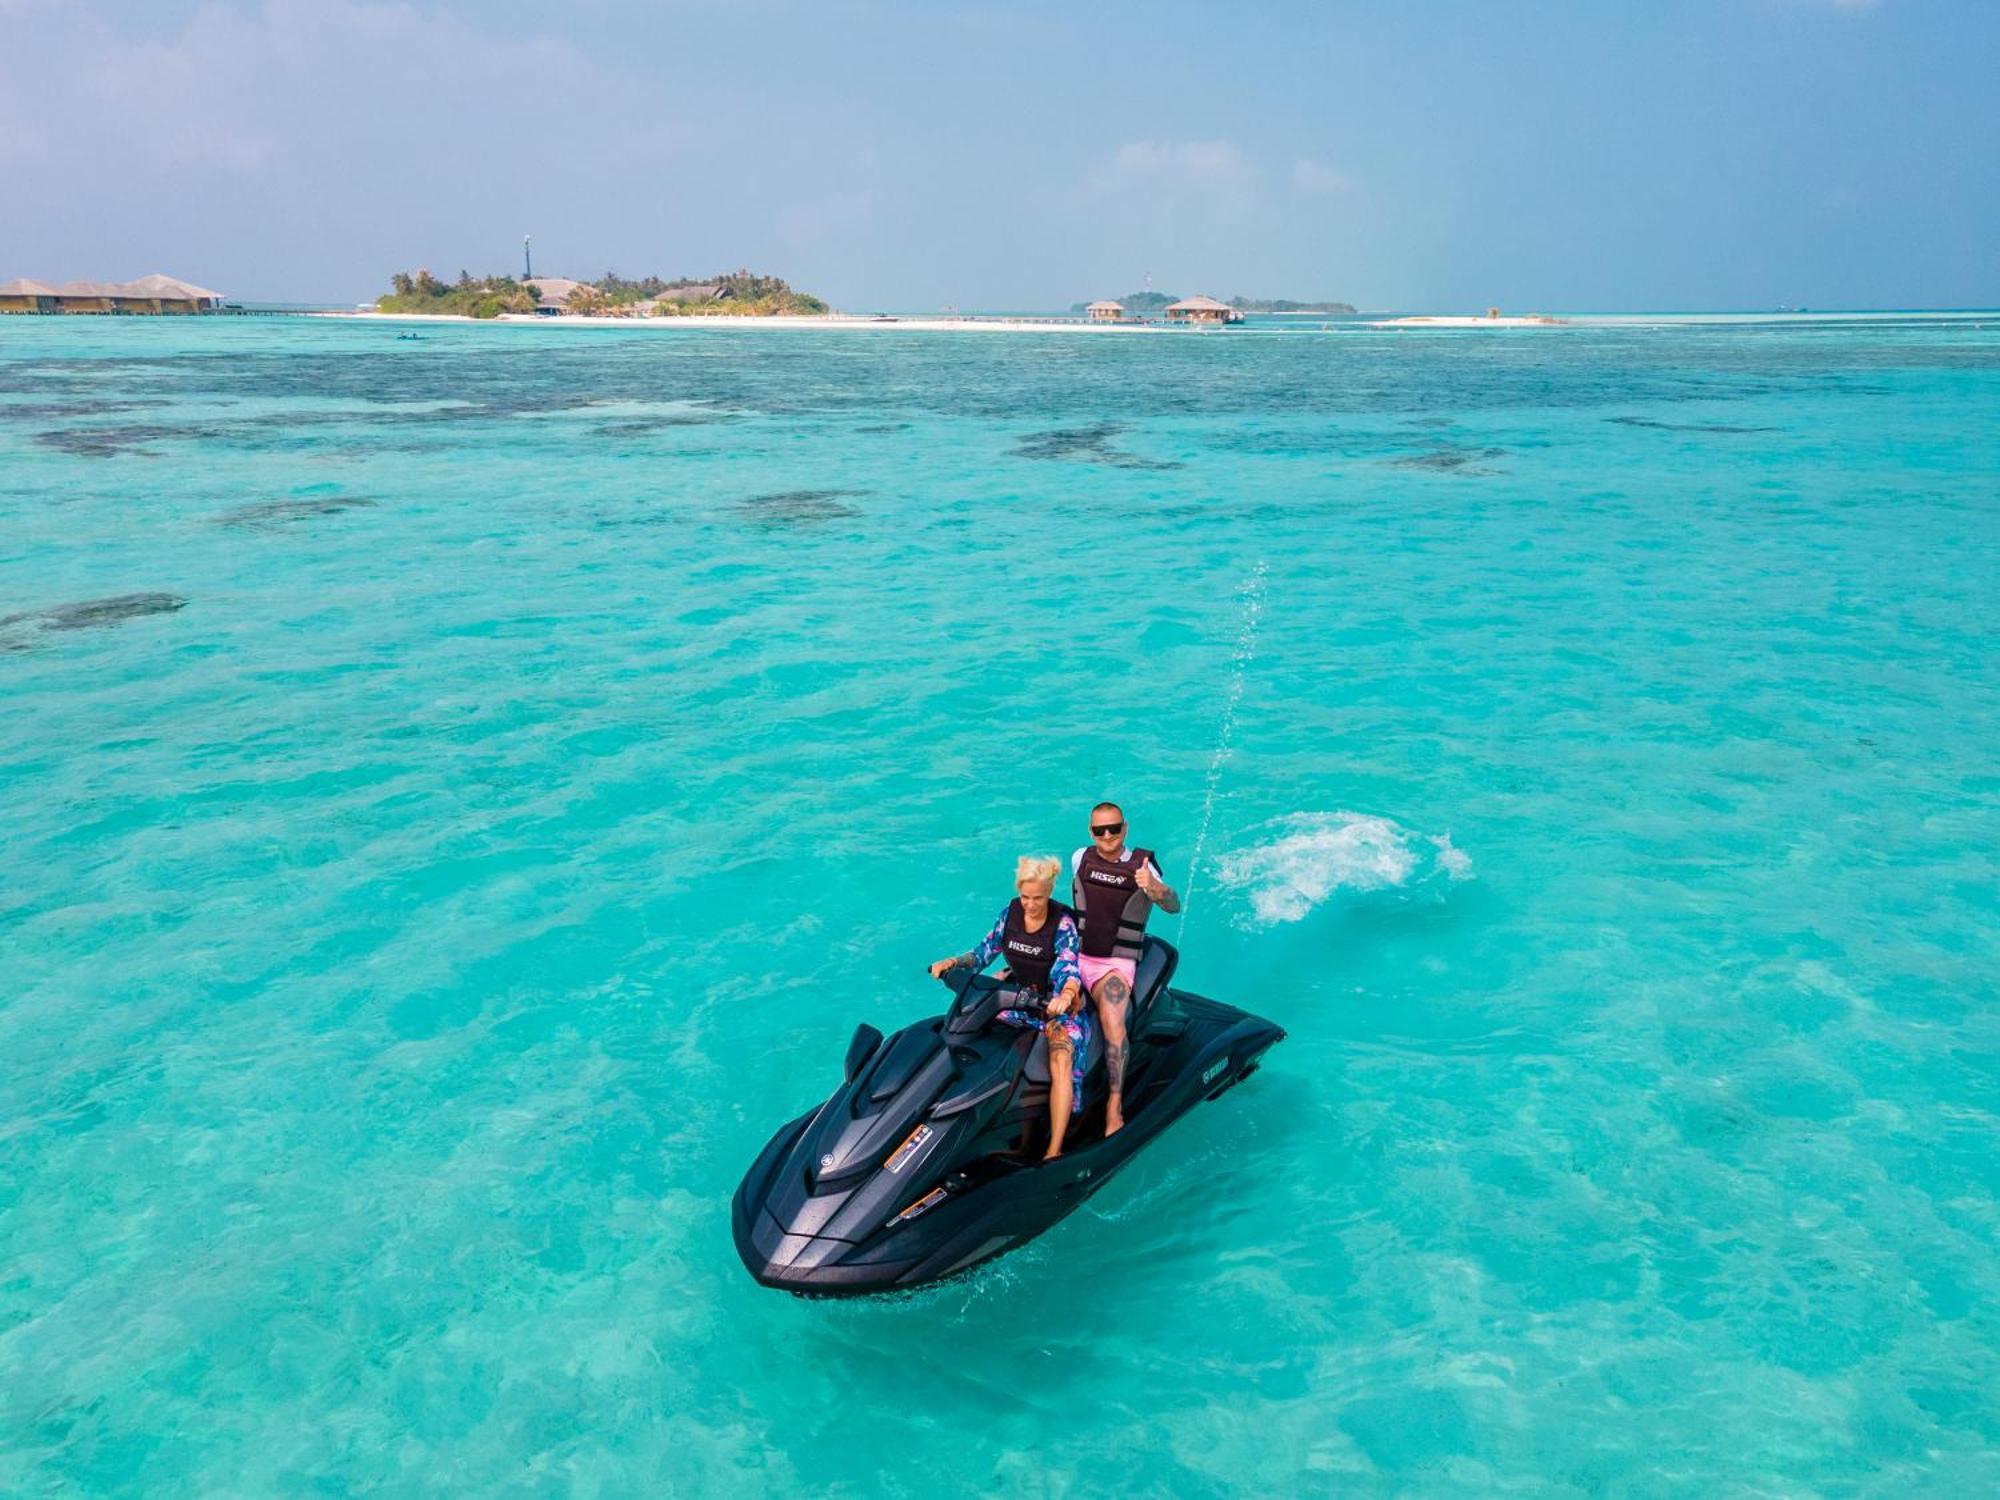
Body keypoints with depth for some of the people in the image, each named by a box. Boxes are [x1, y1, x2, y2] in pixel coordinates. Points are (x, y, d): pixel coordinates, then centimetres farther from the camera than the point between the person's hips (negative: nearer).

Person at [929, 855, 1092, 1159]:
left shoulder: (1063, 923, -16)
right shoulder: (1010, 913, -1)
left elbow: (1069, 969, -29)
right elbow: (984, 952, 6)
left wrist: (1066, 995, -51)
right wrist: (952, 962, -12)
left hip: (1057, 1003, -6)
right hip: (1018, 997, 6)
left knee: (1061, 1061, -31)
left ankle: (1054, 1152, -32)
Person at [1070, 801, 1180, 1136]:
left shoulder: (1142, 864, -4)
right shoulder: (1081, 857, 6)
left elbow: (1174, 906, -17)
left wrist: (1152, 886, -37)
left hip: (1116, 963, -4)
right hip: (1073, 955, 4)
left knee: (1112, 1020, -32)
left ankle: (1115, 1102, -27)